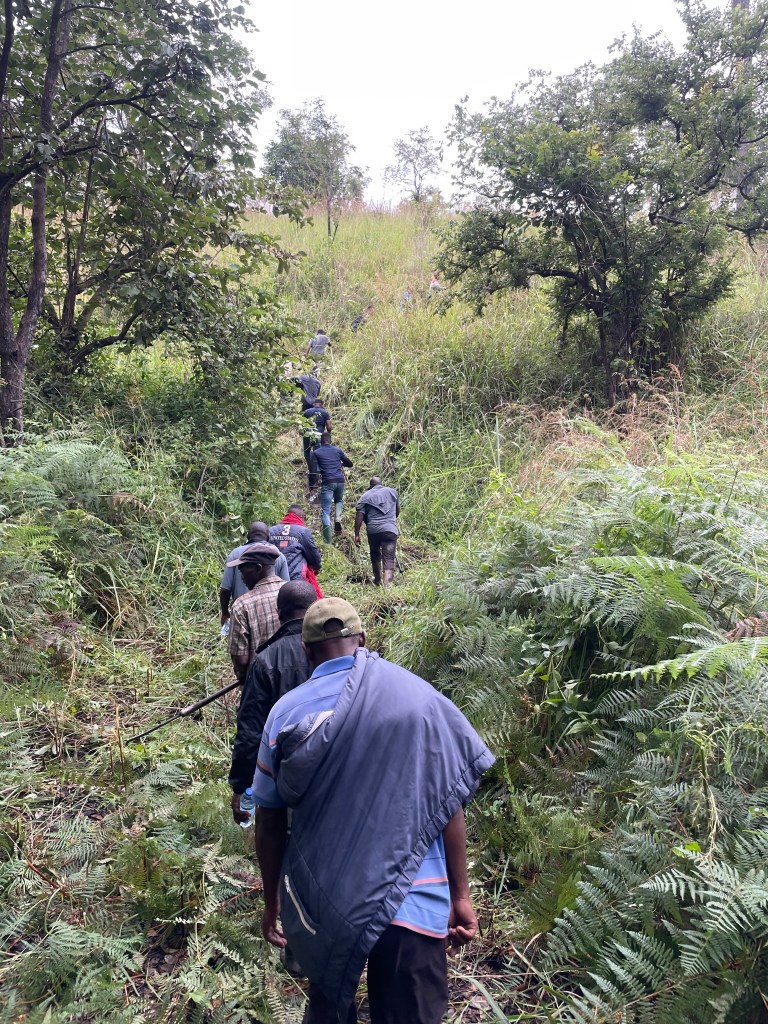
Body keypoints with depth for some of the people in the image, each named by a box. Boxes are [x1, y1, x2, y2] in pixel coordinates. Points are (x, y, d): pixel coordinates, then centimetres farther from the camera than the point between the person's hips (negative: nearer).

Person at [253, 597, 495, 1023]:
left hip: (319, 900, 2)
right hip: (410, 900, -1)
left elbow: (271, 824, 2)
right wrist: (460, 894, 6)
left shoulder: (286, 712, -4)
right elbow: (448, 805, -3)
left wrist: (272, 901, 16)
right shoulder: (418, 696, -7)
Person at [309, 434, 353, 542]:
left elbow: (313, 471, -3)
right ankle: (338, 518, 2)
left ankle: (328, 541, -5)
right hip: (340, 480, 3)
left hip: (327, 482, -3)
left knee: (325, 511, 0)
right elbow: (350, 464, 18)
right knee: (339, 501, 32)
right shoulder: (337, 450, 12)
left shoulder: (316, 453, 5)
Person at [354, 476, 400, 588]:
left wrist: (357, 535, 2)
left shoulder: (366, 496, 10)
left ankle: (377, 581, 40)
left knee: (375, 555, 24)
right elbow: (398, 511, 24)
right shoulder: (392, 492, 15)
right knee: (389, 560, -6)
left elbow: (359, 516, 0)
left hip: (372, 530, 1)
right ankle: (386, 586, -22)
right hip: (390, 529, -1)